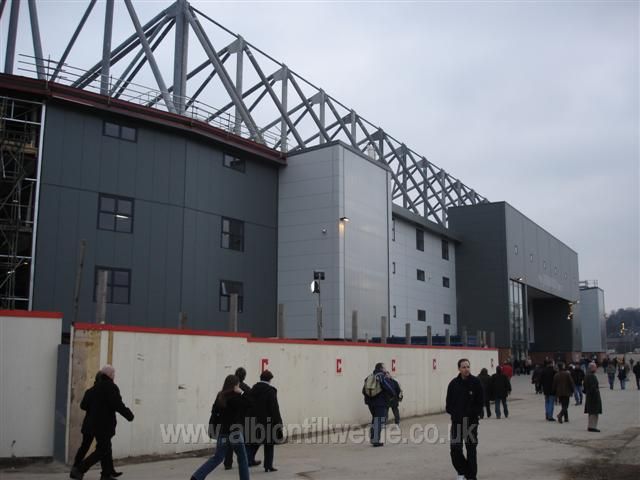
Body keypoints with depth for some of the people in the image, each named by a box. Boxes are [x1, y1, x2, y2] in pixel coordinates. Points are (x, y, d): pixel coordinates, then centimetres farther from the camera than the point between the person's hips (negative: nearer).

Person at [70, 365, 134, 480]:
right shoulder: (111, 386, -14)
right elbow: (118, 404, -19)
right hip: (105, 424, -9)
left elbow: (88, 405, 18)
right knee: (102, 450, -5)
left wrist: (91, 418, 26)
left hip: (95, 423, 9)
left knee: (106, 449, 15)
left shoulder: (97, 386, 13)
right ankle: (79, 469, -12)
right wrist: (129, 414, -9)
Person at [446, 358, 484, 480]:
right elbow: (449, 403, 6)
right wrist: (453, 413, -9)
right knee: (455, 448, 0)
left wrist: (474, 413, -13)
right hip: (456, 421, 2)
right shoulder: (453, 383, 0)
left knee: (471, 449, 5)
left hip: (471, 420, -2)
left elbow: (480, 402, -3)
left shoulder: (476, 382, -6)